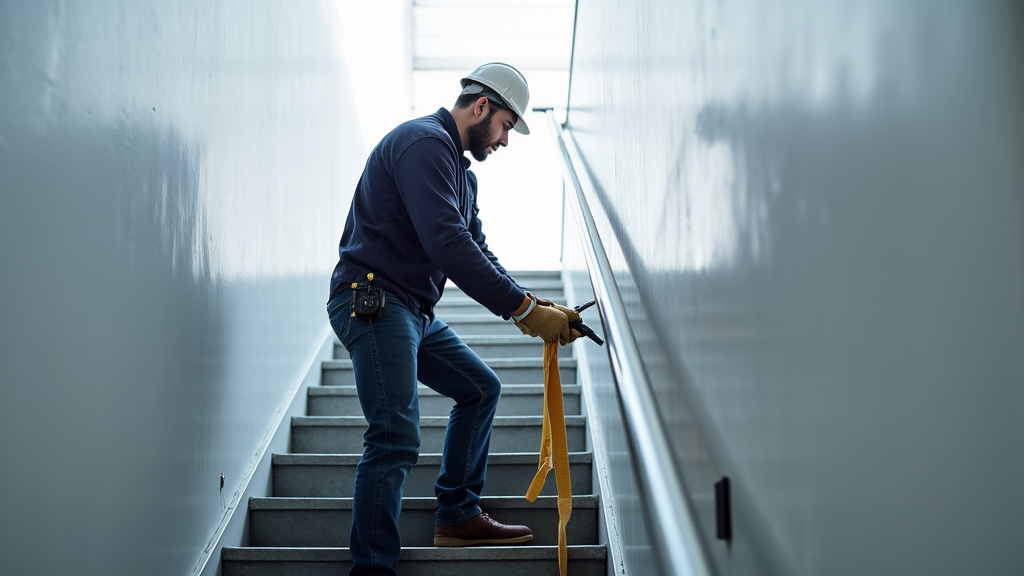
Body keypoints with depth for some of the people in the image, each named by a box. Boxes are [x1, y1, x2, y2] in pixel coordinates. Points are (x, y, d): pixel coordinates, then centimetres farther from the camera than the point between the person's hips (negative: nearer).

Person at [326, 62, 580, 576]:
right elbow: (448, 245, -24)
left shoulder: (462, 173, 21)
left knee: (480, 389, 17)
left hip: (414, 311, 11)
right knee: (397, 436, -18)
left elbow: (478, 251, 19)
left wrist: (531, 306, 2)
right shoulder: (425, 142, -13)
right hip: (373, 300, -11)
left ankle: (456, 517, 23)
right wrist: (524, 309, -22)